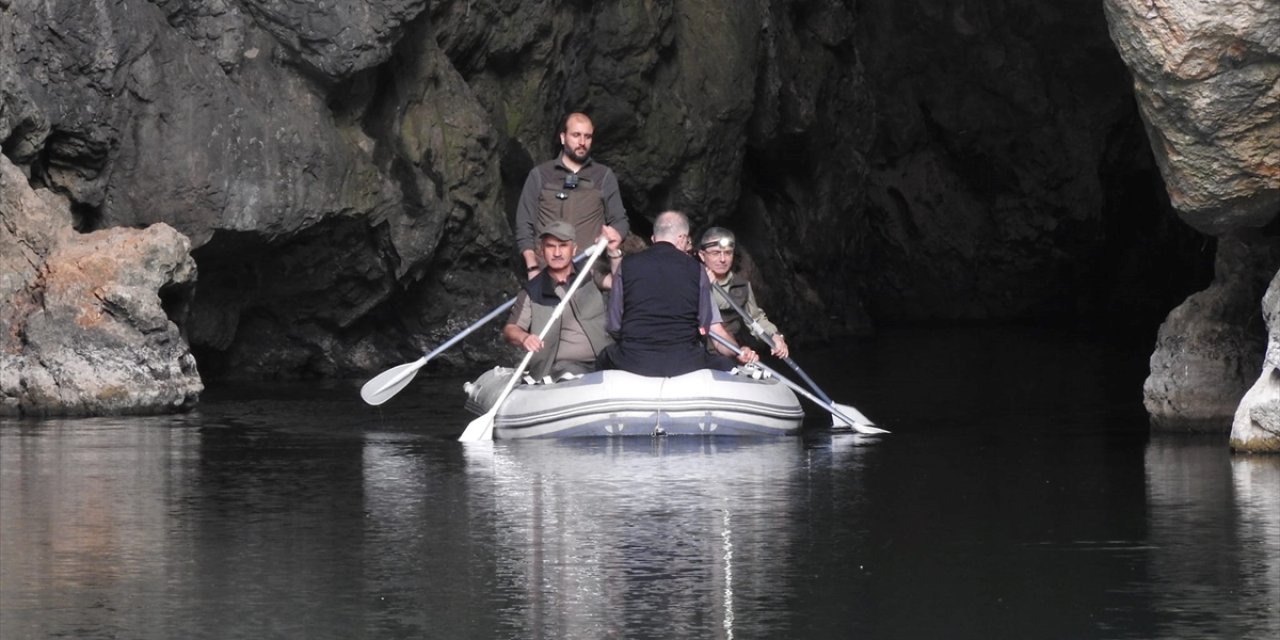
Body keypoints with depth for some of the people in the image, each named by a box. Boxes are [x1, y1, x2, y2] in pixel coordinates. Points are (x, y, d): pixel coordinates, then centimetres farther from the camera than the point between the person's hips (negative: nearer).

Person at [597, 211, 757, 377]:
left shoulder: (626, 265, 6)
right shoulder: (695, 269, 5)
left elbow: (614, 326, 8)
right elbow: (713, 328, 4)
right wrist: (739, 353, 17)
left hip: (633, 361, 2)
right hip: (684, 362, -1)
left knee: (605, 357, 33)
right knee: (725, 364, 23)